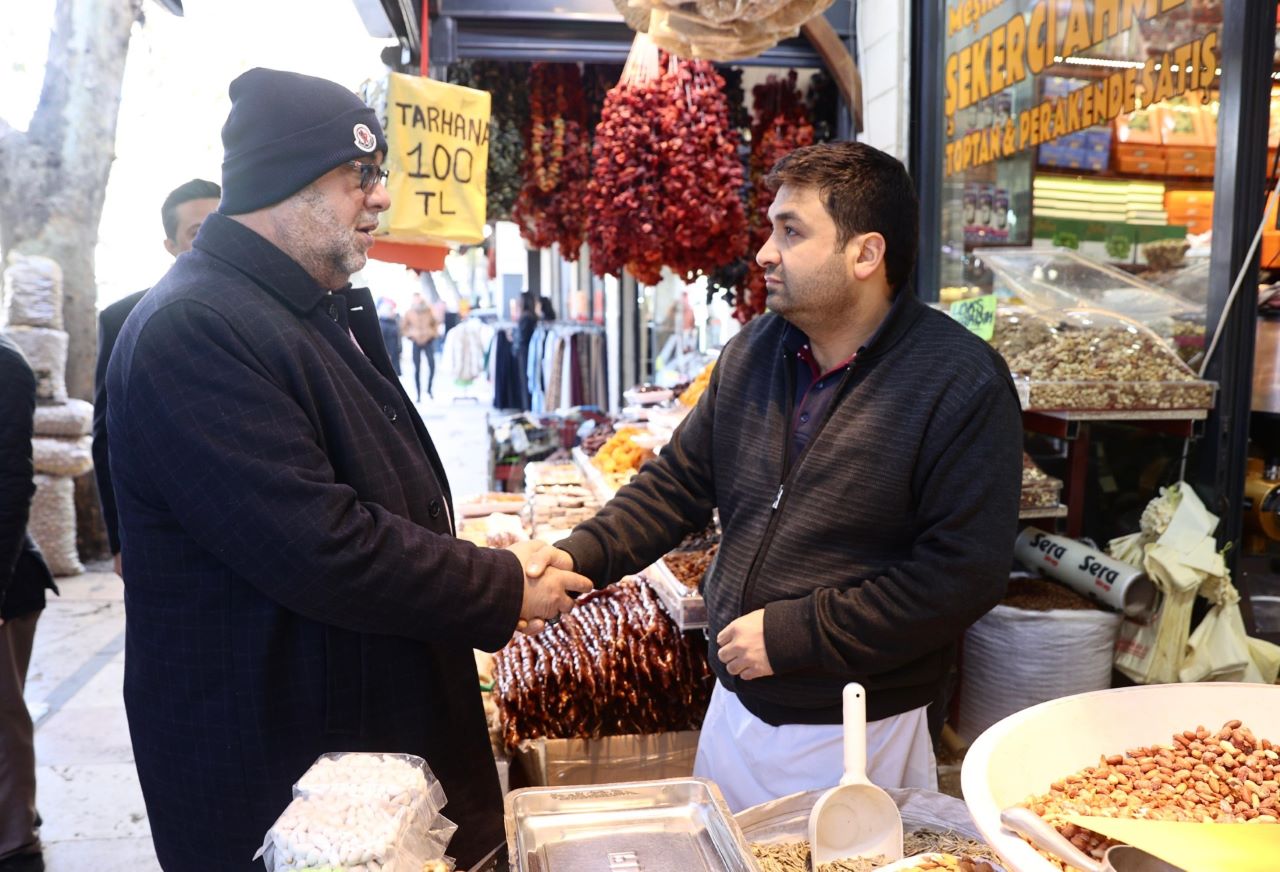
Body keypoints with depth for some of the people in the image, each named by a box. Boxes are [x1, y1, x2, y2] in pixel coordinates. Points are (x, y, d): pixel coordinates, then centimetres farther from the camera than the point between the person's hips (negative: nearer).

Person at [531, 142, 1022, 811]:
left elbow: (967, 573, -22)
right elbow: (680, 481, 7)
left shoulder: (962, 385, -18)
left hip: (854, 732, -5)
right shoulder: (754, 350, 1)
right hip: (735, 704, 6)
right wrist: (582, 554, -8)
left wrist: (791, 634, -22)